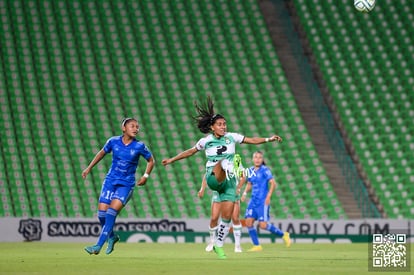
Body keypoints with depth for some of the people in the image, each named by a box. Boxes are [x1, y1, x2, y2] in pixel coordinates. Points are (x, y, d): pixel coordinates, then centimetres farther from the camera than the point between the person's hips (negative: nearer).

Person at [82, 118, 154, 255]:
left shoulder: (139, 146, -7)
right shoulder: (113, 141, -2)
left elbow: (151, 161, 8)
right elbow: (102, 153, 17)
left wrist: (145, 176, -4)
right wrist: (89, 168, 18)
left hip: (126, 185, -3)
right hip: (110, 181, 3)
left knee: (112, 211, -19)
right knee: (102, 212, -5)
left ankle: (98, 245, -17)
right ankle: (111, 237, 24)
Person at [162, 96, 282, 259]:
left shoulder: (232, 137, 7)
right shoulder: (206, 141, 5)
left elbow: (252, 140, 6)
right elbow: (190, 152, 19)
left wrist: (268, 139, -7)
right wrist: (172, 160, 25)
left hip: (228, 181, 2)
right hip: (213, 178, -2)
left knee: (227, 215, -6)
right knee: (222, 161, -36)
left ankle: (218, 245, 10)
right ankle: (231, 167, -74)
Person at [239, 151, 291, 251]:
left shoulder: (265, 170, -8)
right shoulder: (250, 170, 10)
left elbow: (273, 183, -14)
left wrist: (268, 196, -23)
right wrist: (245, 193, 6)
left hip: (263, 201, -7)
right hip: (253, 201, 7)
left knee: (263, 225, -11)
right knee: (248, 222, -3)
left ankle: (283, 235, 10)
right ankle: (257, 246, 7)